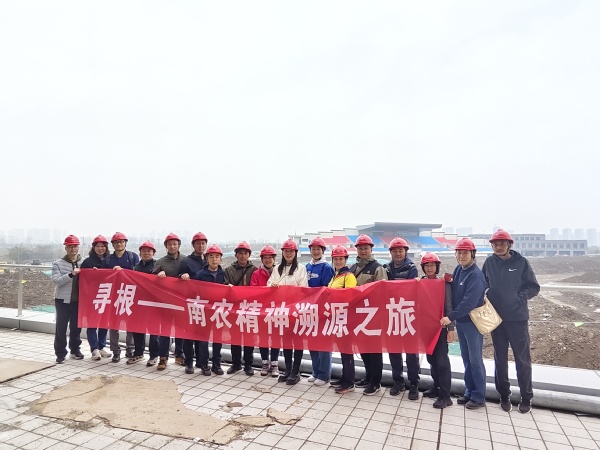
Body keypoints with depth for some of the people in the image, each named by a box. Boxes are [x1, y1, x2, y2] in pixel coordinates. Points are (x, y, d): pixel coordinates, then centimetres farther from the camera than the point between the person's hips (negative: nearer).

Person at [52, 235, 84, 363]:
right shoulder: (58, 263, -2)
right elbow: (56, 281, -13)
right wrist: (71, 274, -26)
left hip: (78, 299, 2)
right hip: (63, 300, -2)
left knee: (76, 326, 11)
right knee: (61, 327, 1)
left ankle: (75, 349, 25)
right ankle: (60, 353, 11)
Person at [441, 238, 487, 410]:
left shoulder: (476, 275, -19)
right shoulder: (458, 270, 6)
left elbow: (469, 302, -25)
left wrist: (450, 317, -26)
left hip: (473, 322, -8)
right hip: (460, 321, 8)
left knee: (475, 360, 3)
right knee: (466, 359, 16)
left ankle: (479, 397, 15)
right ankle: (470, 392, 28)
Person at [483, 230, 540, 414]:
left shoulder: (521, 262, -6)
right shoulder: (489, 263, 1)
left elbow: (534, 287, -4)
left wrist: (519, 298, -17)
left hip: (517, 317, -2)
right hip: (496, 317, 2)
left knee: (522, 359, 7)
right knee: (500, 358, 11)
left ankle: (526, 397, 22)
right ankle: (504, 395, 25)